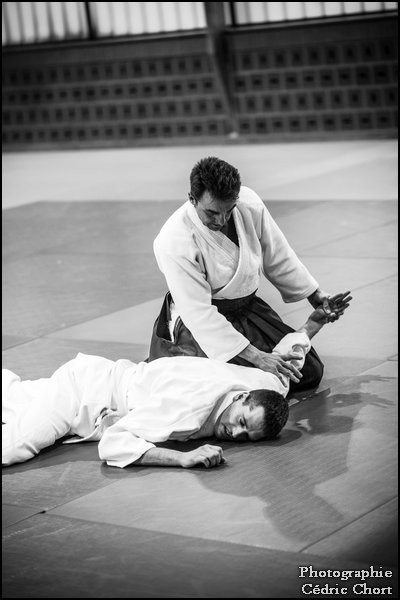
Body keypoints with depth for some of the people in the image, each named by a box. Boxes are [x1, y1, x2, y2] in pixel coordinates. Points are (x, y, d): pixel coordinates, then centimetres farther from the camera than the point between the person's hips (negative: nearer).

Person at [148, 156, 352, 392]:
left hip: (249, 307, 6)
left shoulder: (249, 202, -13)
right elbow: (199, 314, -29)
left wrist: (315, 294, 11)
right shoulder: (173, 243, -29)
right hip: (200, 324, -6)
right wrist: (256, 357, -33)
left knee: (310, 372, 4)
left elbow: (277, 257, 6)